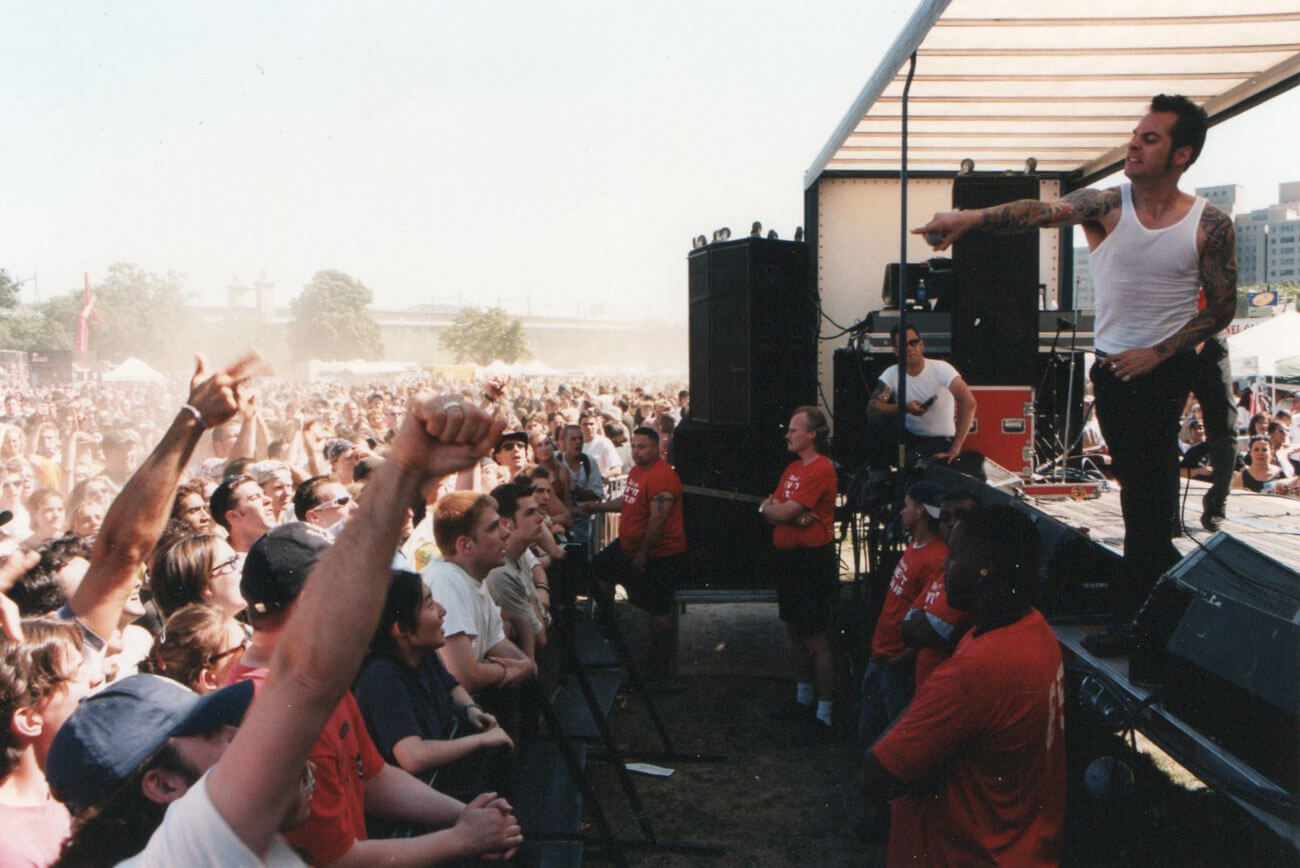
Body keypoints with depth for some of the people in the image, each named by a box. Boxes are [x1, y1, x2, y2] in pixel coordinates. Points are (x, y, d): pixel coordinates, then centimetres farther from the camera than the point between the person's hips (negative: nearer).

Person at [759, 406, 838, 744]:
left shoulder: (822, 469, -15)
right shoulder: (794, 468, 15)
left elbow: (783, 511, -19)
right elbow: (768, 511, 9)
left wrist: (774, 506, 3)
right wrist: (793, 514, -11)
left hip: (813, 560, -9)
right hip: (788, 558, 9)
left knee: (815, 640, -6)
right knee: (796, 634, 18)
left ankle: (824, 716, 0)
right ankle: (803, 700, 31)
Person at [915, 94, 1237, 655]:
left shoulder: (1210, 226, -7)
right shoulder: (1107, 205, -4)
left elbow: (1221, 309, 0)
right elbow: (1042, 212, -23)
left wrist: (1157, 353, -12)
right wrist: (971, 218, -41)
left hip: (1164, 367, -3)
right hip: (1111, 366, 4)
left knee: (1144, 483, -8)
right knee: (1137, 482, 15)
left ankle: (1131, 617, 0)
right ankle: (1166, 574, 34)